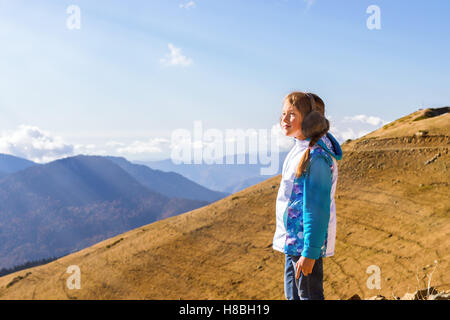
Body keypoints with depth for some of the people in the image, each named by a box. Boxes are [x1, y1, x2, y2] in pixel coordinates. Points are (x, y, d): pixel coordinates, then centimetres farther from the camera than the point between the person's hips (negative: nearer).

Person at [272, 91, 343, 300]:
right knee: (293, 295, 20)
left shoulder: (316, 156, -21)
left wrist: (309, 252, -23)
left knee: (309, 295, 2)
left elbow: (317, 208, -23)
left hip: (306, 242, -10)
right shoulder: (301, 148, 9)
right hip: (293, 239, 10)